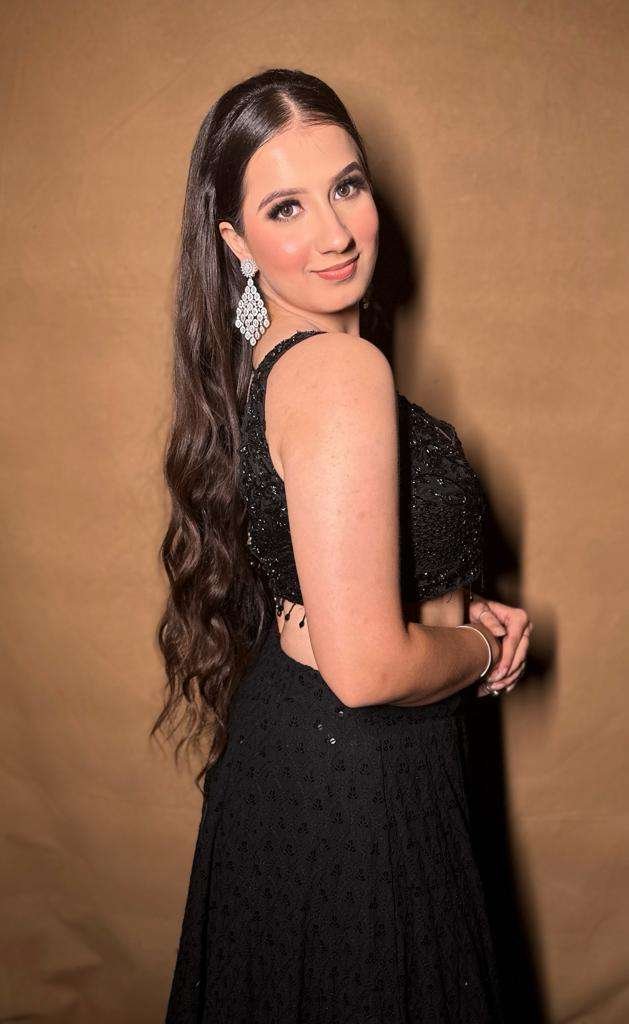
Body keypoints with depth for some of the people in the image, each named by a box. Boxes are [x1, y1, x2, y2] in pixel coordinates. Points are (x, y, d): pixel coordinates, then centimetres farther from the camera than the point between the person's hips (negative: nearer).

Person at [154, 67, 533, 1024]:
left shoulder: (266, 360, 4)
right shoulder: (342, 370, -26)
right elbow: (367, 667, -31)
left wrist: (457, 611, 1)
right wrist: (482, 646, -11)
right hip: (358, 776, -9)